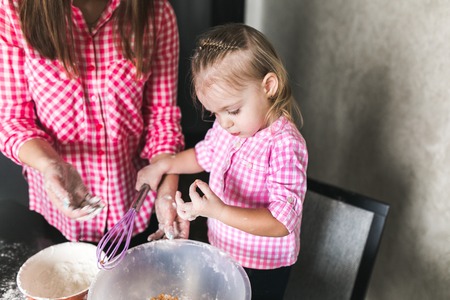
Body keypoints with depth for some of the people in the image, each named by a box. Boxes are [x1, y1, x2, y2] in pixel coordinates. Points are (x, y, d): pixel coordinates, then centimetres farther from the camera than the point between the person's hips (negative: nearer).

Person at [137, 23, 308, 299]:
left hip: (262, 268, -6)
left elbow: (281, 222, -33)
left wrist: (218, 211, -42)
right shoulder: (226, 126, -8)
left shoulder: (284, 145, -31)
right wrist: (163, 166, -1)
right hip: (221, 250, 7)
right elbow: (204, 155, 13)